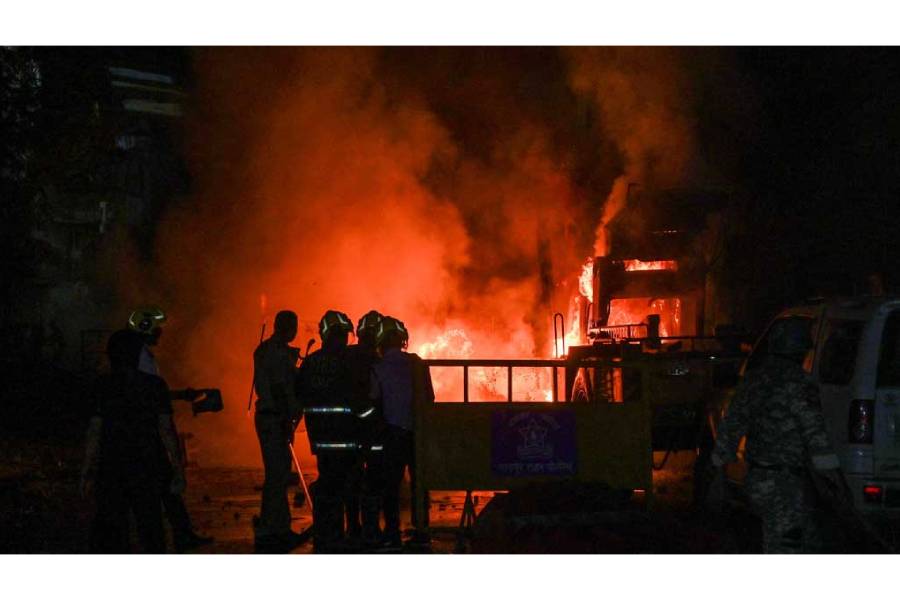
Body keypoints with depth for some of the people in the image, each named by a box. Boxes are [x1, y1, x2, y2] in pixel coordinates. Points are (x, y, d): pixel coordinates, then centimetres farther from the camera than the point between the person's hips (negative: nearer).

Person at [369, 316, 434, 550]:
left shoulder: (379, 368, -7)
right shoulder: (417, 363, 3)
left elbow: (374, 400, -4)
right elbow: (429, 397, 7)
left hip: (395, 431, -4)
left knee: (390, 483, 1)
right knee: (419, 481, 12)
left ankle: (392, 534, -3)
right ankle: (420, 530, 16)